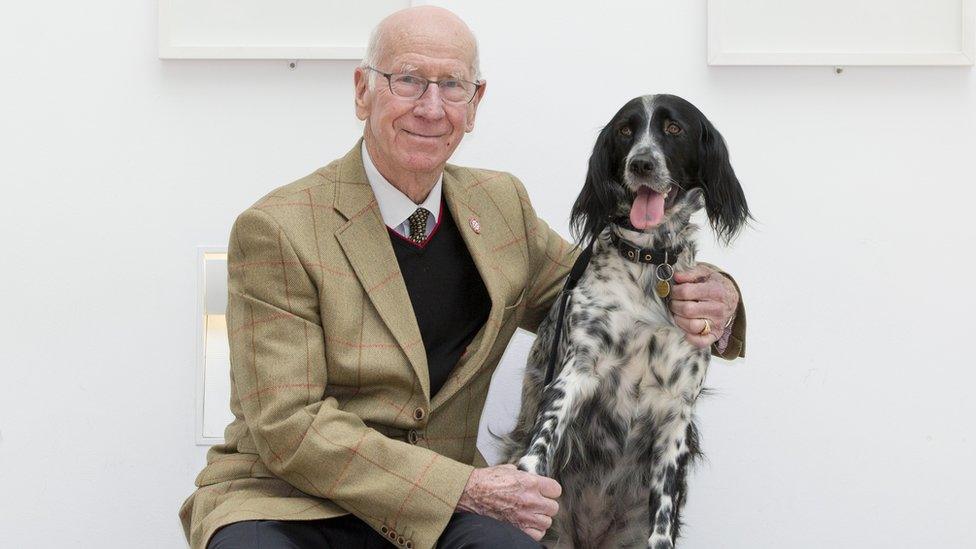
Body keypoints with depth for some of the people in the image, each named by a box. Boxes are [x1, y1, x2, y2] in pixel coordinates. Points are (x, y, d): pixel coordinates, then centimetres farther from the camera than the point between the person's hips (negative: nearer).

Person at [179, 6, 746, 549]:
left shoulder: (501, 204, 8)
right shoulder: (276, 231, -11)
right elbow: (289, 426, -15)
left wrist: (710, 301, -2)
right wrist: (467, 487, -21)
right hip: (286, 502, -3)